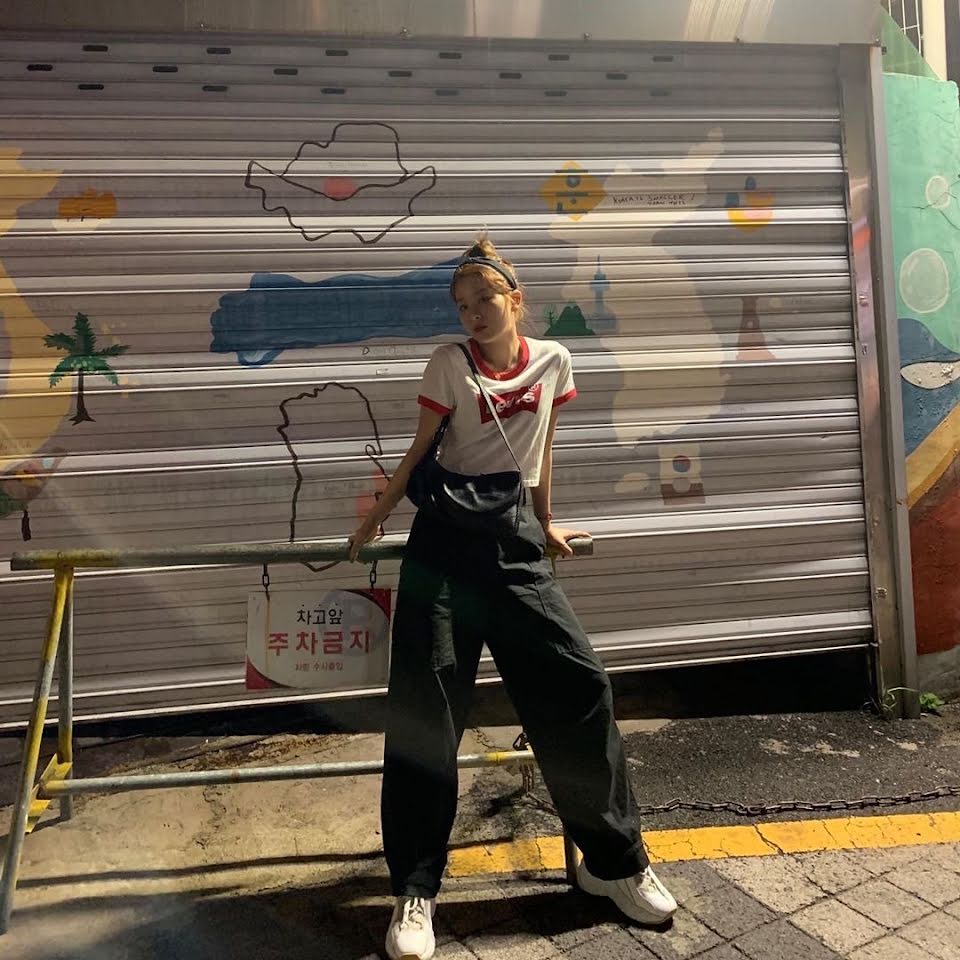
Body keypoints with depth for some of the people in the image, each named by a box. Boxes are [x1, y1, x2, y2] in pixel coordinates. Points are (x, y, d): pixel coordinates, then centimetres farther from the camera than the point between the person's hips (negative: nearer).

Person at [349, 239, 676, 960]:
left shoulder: (552, 359, 6)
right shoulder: (450, 362, -1)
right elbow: (420, 450, 6)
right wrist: (376, 521, 12)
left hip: (515, 543, 2)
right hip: (444, 541, -2)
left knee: (578, 688, -2)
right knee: (424, 708, -3)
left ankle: (613, 860, 19)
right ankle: (415, 891, 12)